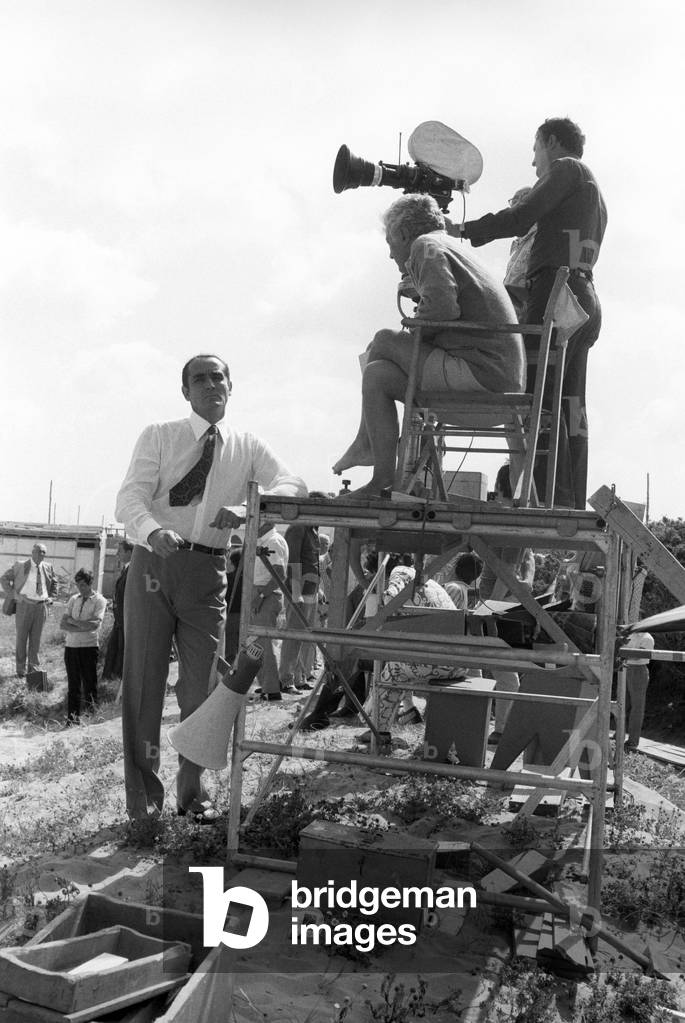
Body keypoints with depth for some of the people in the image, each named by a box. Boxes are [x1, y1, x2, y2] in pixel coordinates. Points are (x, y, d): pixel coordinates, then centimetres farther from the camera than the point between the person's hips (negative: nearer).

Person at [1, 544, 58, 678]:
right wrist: (14, 595, -7)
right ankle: (21, 669, 13)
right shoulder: (20, 566, -3)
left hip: (41, 606, 3)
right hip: (25, 604, -3)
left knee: (36, 638, 8)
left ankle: (34, 668, 16)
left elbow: (54, 582, 23)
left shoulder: (48, 567, 7)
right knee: (21, 637, 4)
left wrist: (51, 597, 9)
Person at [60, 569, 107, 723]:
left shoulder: (99, 601, -2)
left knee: (89, 685, 1)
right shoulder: (73, 599, 11)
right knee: (73, 685, 6)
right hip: (71, 646, 4)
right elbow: (63, 625, 3)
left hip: (89, 647, -4)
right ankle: (72, 717, 11)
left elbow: (94, 625, -15)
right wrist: (83, 627, -12)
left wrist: (72, 621, -6)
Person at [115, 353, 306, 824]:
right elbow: (130, 497, -7)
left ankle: (192, 790, 22)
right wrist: (154, 531, -31)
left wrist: (247, 508, -27)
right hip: (153, 560, -1)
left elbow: (294, 484, -7)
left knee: (203, 683, 5)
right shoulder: (159, 436, 4)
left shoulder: (247, 446, 8)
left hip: (208, 570, 2)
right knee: (143, 679, 1)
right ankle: (143, 793, 14)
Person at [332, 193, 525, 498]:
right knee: (377, 374, 12)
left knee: (383, 343, -2)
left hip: (483, 372, -10)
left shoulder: (427, 246, -2)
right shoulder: (452, 248, 29)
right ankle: (382, 479, 12)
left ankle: (365, 444, 9)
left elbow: (442, 307, -20)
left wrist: (408, 337, -3)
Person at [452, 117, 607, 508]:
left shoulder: (567, 168, 4)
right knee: (571, 407, 3)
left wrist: (463, 229, 0)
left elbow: (519, 220, -7)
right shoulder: (594, 195, 32)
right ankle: (575, 507, -1)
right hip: (586, 300, 9)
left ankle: (554, 501, -25)